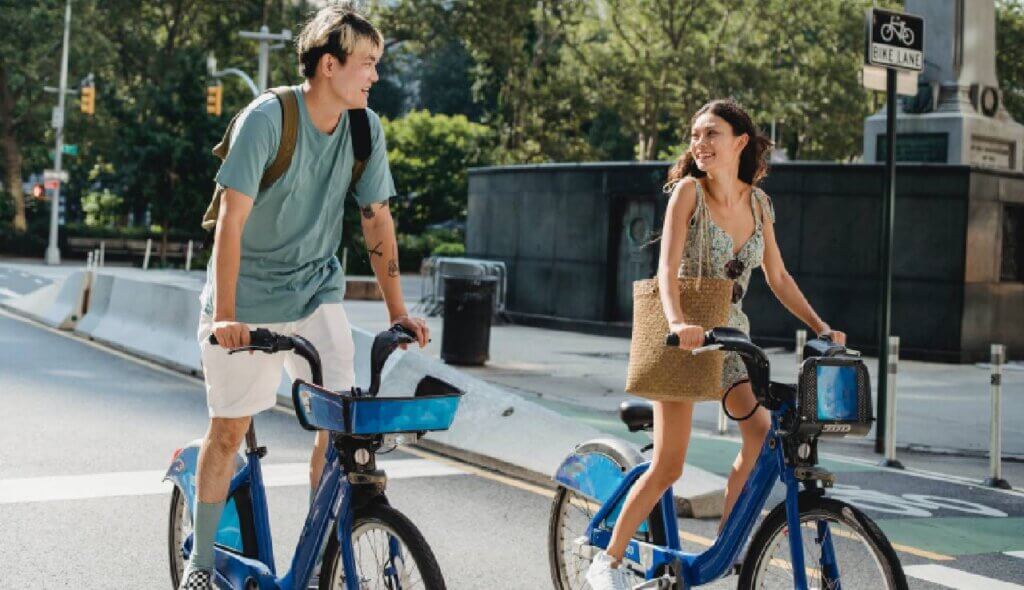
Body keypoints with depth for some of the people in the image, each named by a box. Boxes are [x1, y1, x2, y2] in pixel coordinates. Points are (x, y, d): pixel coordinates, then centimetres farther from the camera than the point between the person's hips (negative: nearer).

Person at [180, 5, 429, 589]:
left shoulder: (367, 129, -6)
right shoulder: (268, 117, -20)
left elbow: (377, 219, 0)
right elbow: (233, 217, -22)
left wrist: (399, 312, -1)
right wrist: (224, 316, -28)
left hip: (317, 290, 4)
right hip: (248, 298, -3)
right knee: (229, 430, 5)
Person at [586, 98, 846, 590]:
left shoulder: (758, 202, 4)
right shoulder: (688, 190, -12)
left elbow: (778, 278, 11)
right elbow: (667, 268, -23)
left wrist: (821, 327, 4)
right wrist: (677, 322, -39)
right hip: (684, 338, -5)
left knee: (764, 431, -14)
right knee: (668, 465, -7)